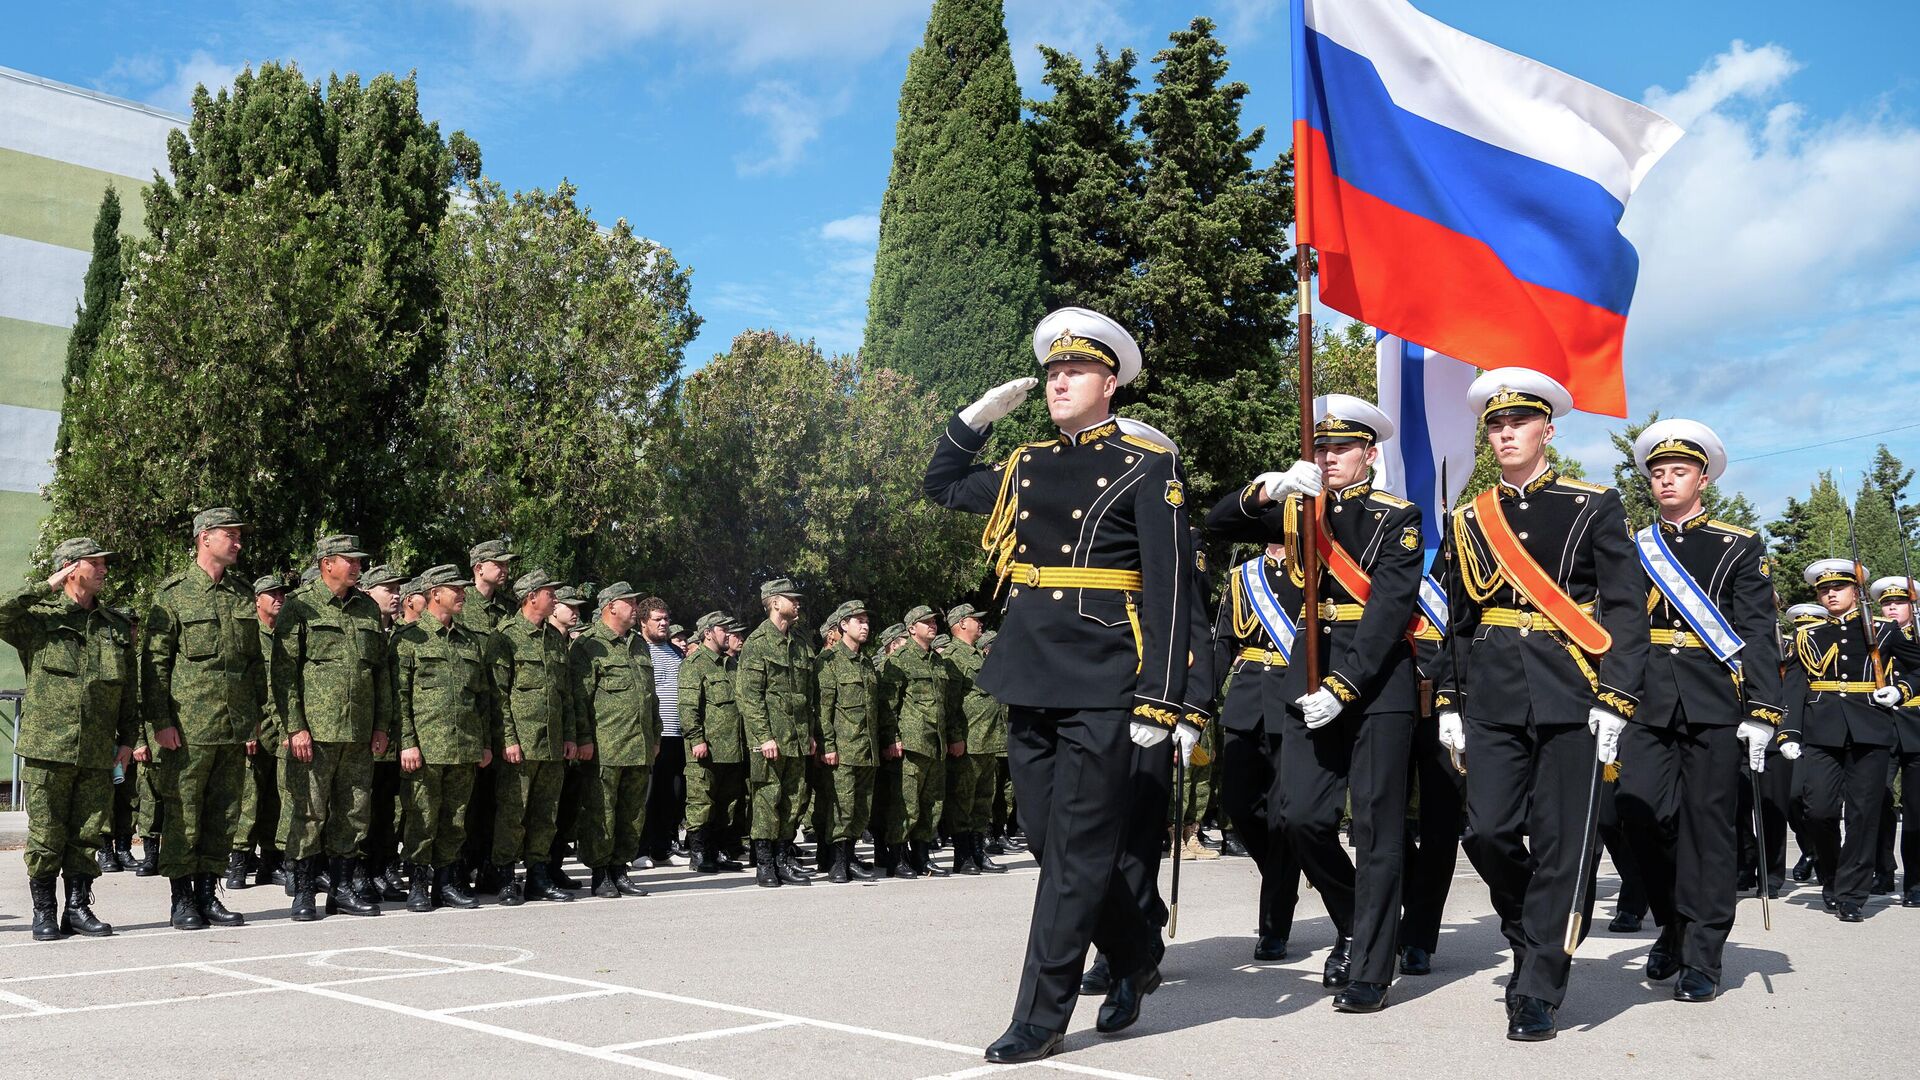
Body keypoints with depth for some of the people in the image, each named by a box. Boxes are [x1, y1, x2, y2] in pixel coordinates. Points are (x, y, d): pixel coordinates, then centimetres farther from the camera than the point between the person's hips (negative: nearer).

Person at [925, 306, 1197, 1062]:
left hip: (1102, 685, -6)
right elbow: (942, 487, 30)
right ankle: (1135, 959, 34)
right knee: (1046, 838, 12)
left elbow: (1169, 590, -9)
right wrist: (975, 418, 15)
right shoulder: (1025, 466, 13)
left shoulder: (1147, 469, -4)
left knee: (1075, 849, -2)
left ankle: (1041, 1018, 6)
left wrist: (1159, 699, -15)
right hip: (1030, 678, 6)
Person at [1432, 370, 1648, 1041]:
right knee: (1487, 832, -2)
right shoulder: (1468, 521, 12)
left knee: (1560, 846, -1)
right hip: (1493, 701, 3)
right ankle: (1533, 938, 25)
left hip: (1572, 699, -3)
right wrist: (1449, 702, 13)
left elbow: (1626, 609, -2)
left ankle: (1538, 991, 9)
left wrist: (1614, 702, -11)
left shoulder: (1594, 507, 2)